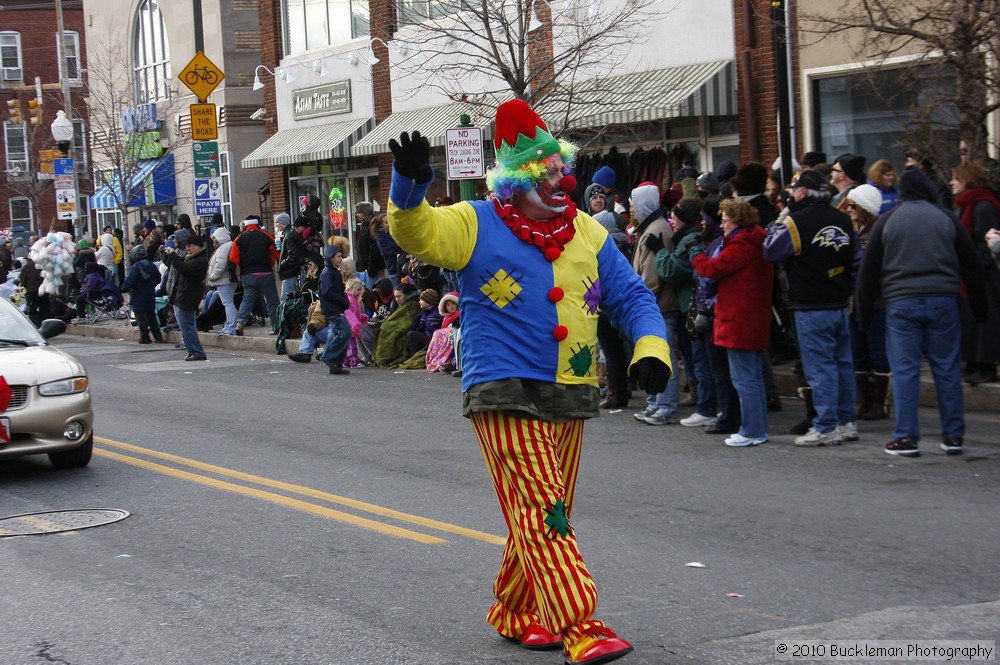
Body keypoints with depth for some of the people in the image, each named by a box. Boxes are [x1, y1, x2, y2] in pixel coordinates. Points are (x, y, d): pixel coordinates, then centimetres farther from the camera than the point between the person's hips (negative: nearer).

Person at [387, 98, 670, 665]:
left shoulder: (588, 233, 10)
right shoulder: (478, 225, -3)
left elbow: (633, 298, 10)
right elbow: (417, 233, -17)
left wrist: (651, 348, -7)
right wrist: (410, 186, -37)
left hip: (570, 397, 6)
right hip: (505, 395, -6)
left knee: (544, 517, 15)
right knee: (543, 514, -13)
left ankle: (514, 612, 33)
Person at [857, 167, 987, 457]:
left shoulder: (886, 222, 6)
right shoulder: (946, 218, 7)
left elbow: (869, 272, 6)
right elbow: (971, 266, 10)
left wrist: (864, 314, 12)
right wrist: (979, 307, 17)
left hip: (901, 303, -1)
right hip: (943, 302, 1)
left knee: (905, 371, 2)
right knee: (948, 370, 7)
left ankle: (906, 438, 0)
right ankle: (953, 436, 11)